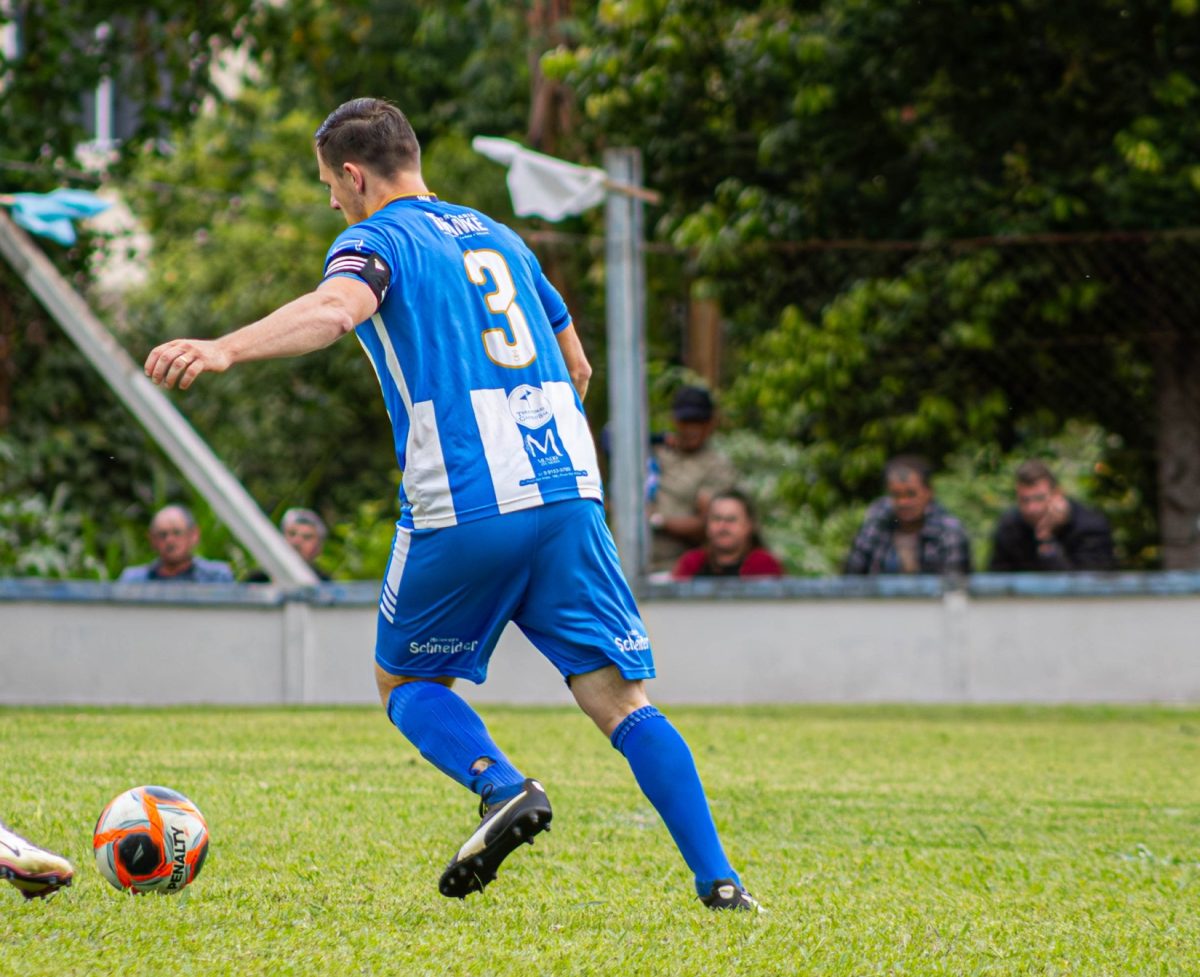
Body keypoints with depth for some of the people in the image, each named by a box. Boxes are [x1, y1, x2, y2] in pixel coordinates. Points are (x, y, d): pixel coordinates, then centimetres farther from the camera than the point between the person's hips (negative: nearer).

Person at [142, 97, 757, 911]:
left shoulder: (377, 240, 3)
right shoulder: (497, 238, 24)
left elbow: (338, 308, -22)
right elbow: (576, 368, 32)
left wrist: (223, 350, -36)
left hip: (461, 508, -5)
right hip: (568, 493, 5)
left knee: (406, 681, 16)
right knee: (621, 699, 3)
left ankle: (506, 786, -11)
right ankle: (718, 881, -11)